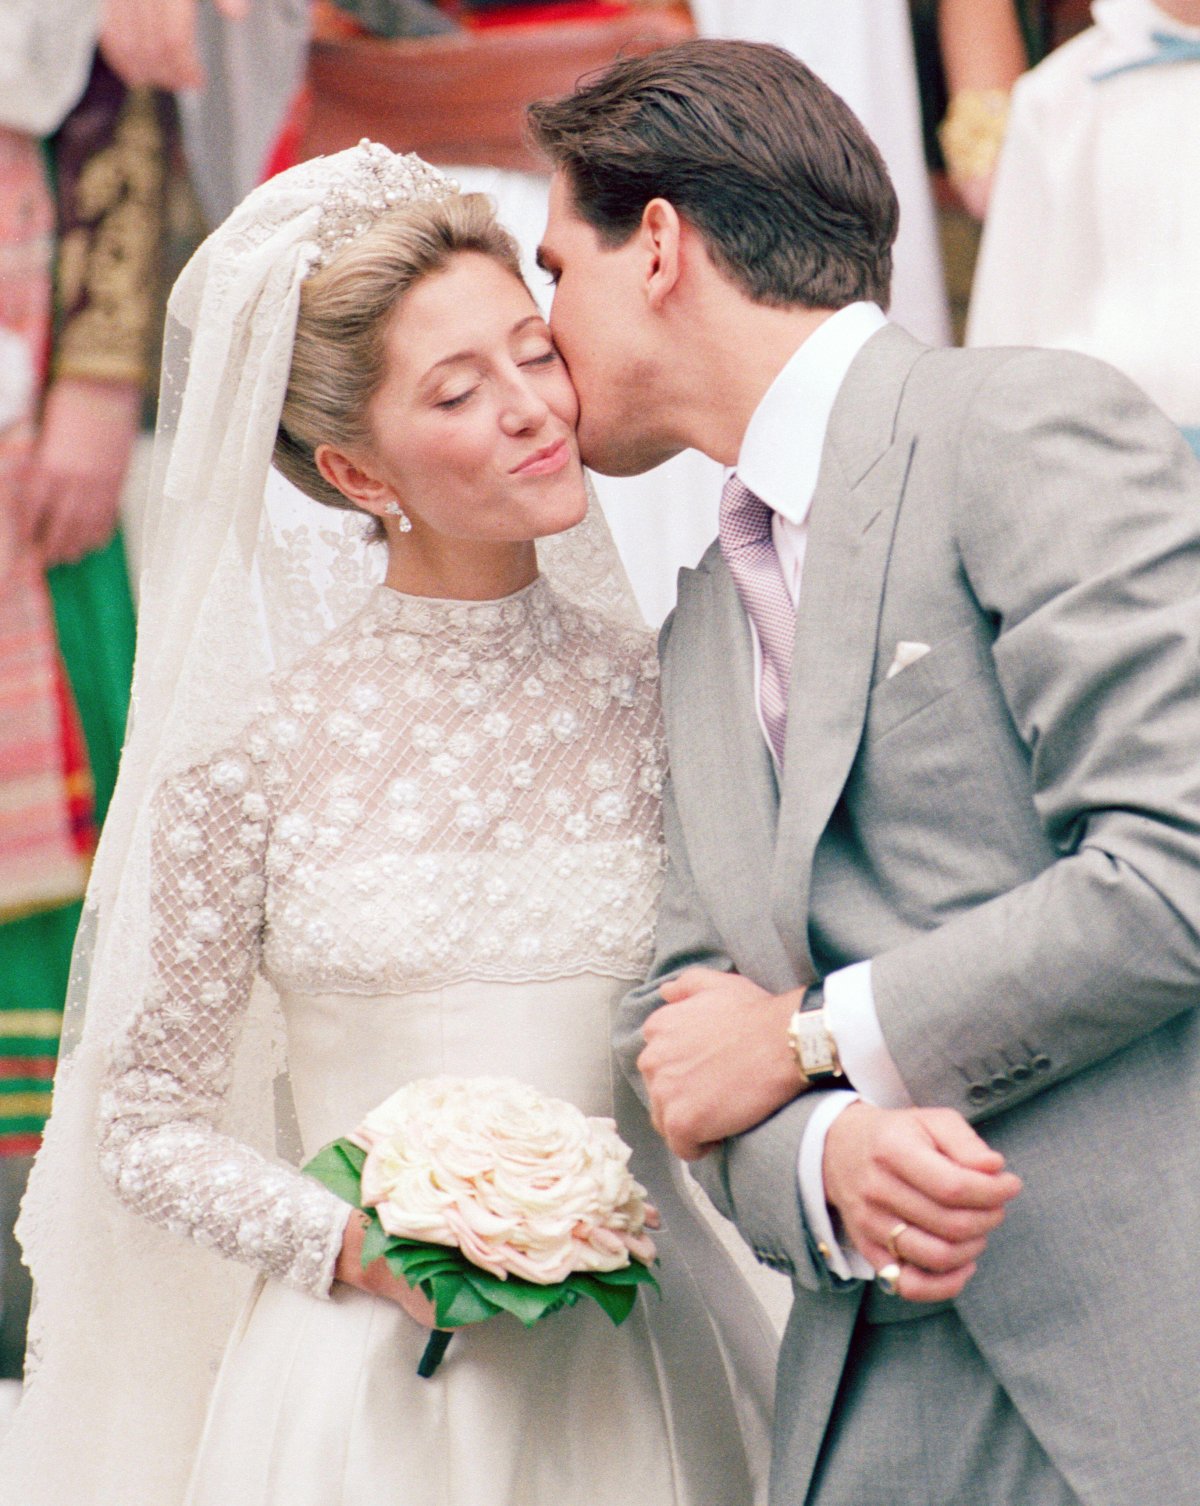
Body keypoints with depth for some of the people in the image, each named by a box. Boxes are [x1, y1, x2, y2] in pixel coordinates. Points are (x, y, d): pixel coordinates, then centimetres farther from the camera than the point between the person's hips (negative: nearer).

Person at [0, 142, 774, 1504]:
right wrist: (352, 1246, -12)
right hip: (376, 1377, -2)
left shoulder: (663, 695, 1)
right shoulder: (256, 743, -6)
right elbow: (146, 1122, 1)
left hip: (638, 1375, 2)